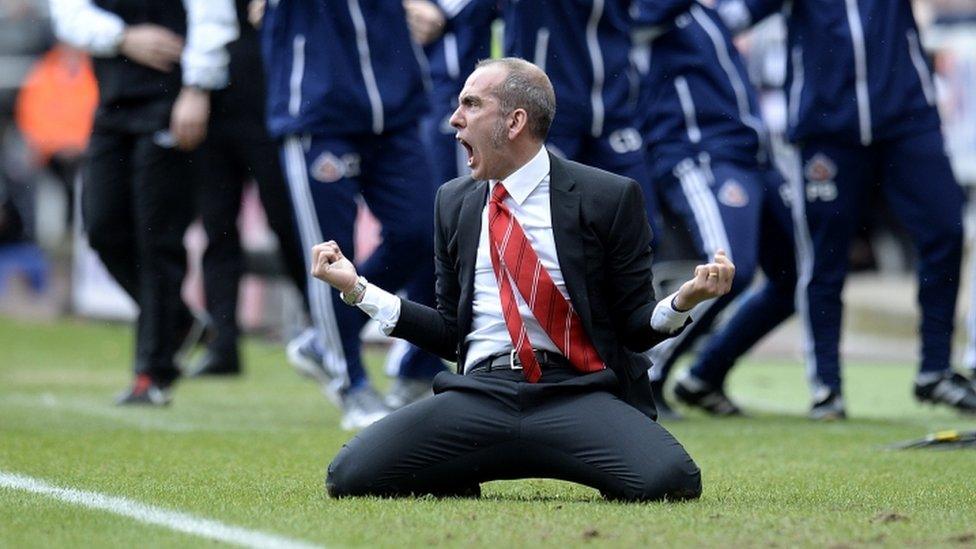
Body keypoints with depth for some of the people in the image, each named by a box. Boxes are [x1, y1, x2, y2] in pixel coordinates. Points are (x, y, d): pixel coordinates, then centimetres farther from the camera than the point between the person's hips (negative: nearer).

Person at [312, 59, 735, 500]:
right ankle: (461, 483, 9)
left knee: (667, 480, -33)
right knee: (350, 475, -21)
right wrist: (356, 289, 12)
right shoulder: (454, 203, 17)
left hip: (576, 396, -3)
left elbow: (635, 326, 6)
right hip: (479, 396, 3)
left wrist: (684, 300, -15)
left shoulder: (608, 198, 4)